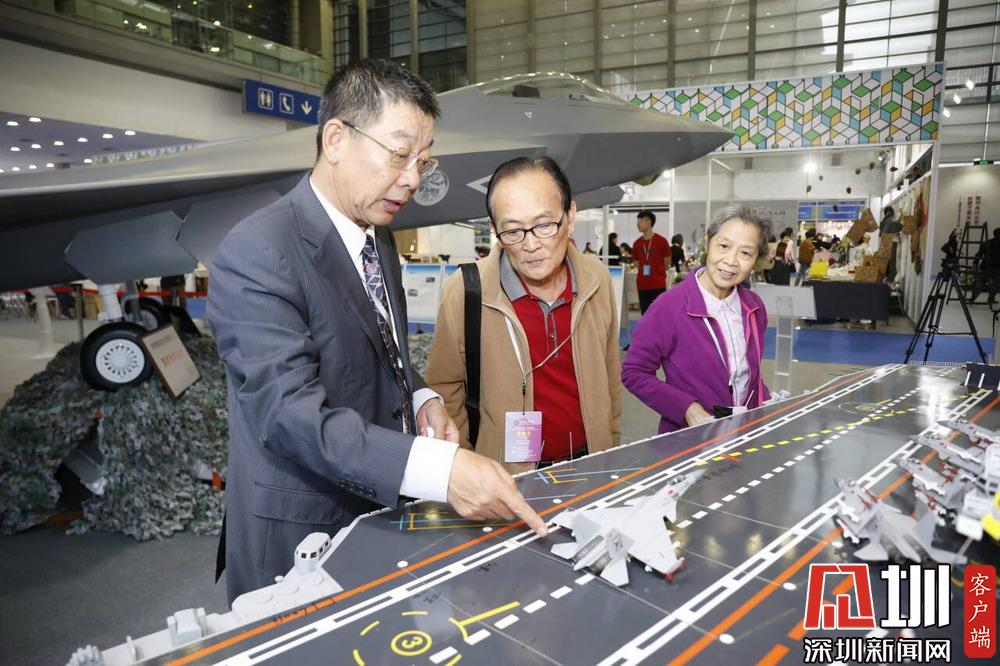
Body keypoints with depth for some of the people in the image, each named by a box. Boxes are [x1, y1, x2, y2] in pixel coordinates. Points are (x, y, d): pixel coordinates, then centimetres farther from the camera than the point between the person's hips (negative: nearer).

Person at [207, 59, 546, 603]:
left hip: (384, 518, 8)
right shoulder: (256, 253, -21)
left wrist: (421, 398, -3)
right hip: (302, 537, -7)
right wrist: (439, 469, -38)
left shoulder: (379, 240, 7)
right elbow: (291, 412, -29)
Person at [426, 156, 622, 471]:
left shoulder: (597, 279, -6)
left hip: (589, 467, 4)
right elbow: (445, 389, -6)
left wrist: (612, 452, 11)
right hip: (506, 481, -3)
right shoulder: (463, 291, -18)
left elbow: (610, 378, 6)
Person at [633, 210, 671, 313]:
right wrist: (644, 272, 5)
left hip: (659, 286, -4)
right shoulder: (637, 244, 6)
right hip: (642, 286, 4)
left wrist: (657, 273, 8)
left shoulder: (661, 241, -6)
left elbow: (667, 263, 2)